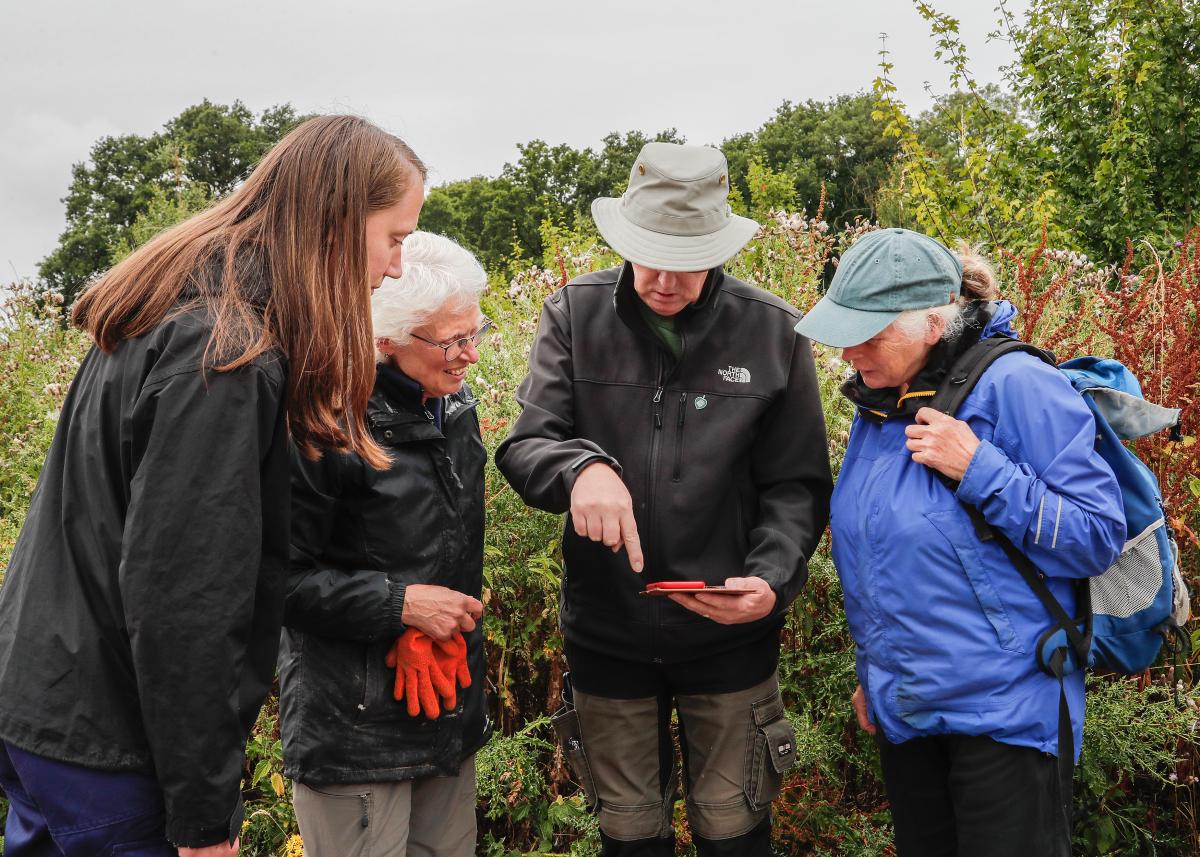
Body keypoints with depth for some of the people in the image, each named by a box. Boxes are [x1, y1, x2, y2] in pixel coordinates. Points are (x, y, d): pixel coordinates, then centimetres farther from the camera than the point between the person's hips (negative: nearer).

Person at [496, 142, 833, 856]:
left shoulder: (774, 333, -6)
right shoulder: (576, 316, -5)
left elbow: (796, 486, -2)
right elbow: (524, 445, -9)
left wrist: (773, 579, -19)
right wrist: (580, 467, -31)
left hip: (729, 634, -1)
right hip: (607, 630, 1)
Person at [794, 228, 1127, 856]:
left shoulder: (1015, 386, -17)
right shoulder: (877, 403, 5)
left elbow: (1099, 537, -17)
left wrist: (977, 470, -25)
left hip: (1004, 710, -7)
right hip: (903, 710, 7)